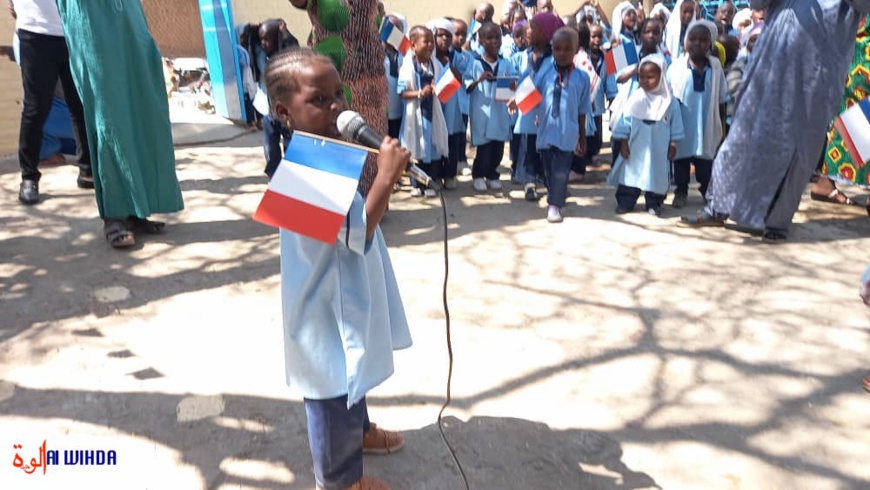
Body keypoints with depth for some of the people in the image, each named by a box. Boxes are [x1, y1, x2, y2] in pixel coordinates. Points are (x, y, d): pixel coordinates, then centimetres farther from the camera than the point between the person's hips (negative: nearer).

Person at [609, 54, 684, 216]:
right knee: (631, 172, 4)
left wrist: (673, 144, 1)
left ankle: (654, 203, 21)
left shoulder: (669, 101, -4)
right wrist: (624, 142, -5)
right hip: (635, 147, 0)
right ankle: (625, 202, 14)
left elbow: (675, 124, 2)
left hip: (659, 148, 1)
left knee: (657, 175, 8)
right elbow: (626, 120, -3)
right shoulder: (636, 98, -6)